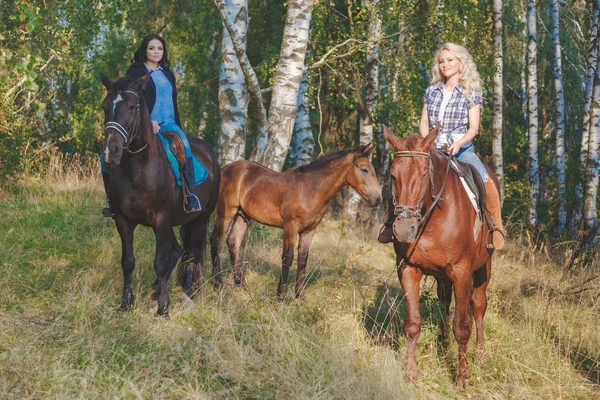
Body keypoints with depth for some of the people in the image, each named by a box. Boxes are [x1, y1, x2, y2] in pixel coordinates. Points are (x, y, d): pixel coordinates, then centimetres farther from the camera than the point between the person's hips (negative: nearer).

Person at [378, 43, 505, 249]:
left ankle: (497, 226, -16)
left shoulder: (471, 92, 3)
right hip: (433, 148, 3)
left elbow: (473, 127, -3)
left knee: (485, 178, -28)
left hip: (461, 148, -3)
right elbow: (424, 123, 11)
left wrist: (458, 144, -21)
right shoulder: (432, 91, 12)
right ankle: (392, 221, -6)